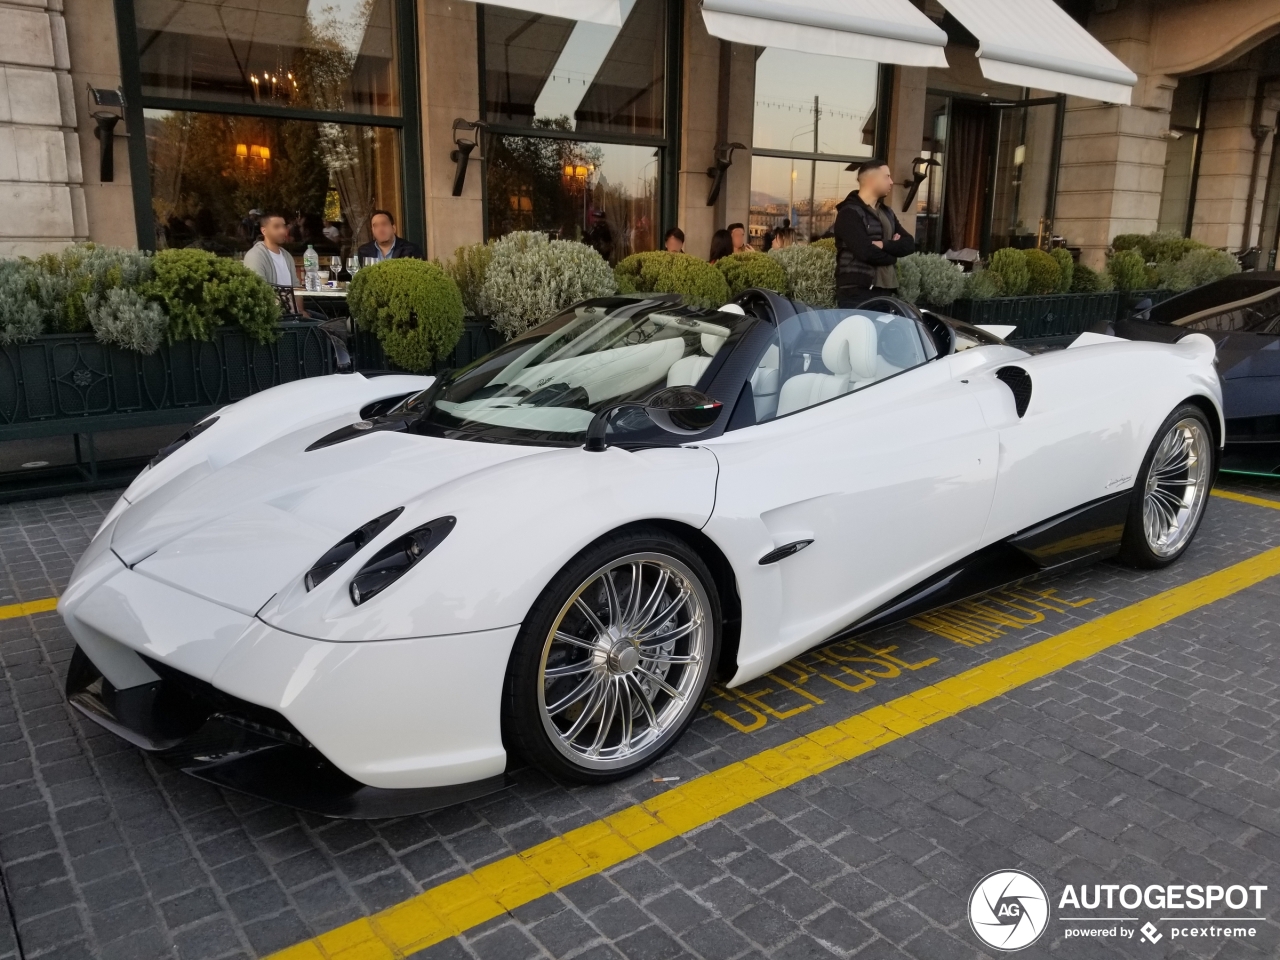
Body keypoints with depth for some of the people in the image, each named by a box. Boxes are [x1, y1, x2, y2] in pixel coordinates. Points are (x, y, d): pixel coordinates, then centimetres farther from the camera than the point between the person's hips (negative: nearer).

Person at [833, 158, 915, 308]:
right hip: (856, 293, -8)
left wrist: (884, 245, -10)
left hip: (884, 291, 8)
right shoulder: (850, 212, -8)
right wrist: (893, 251, -1)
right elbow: (867, 252, -19)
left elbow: (909, 244, 9)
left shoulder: (886, 212, 19)